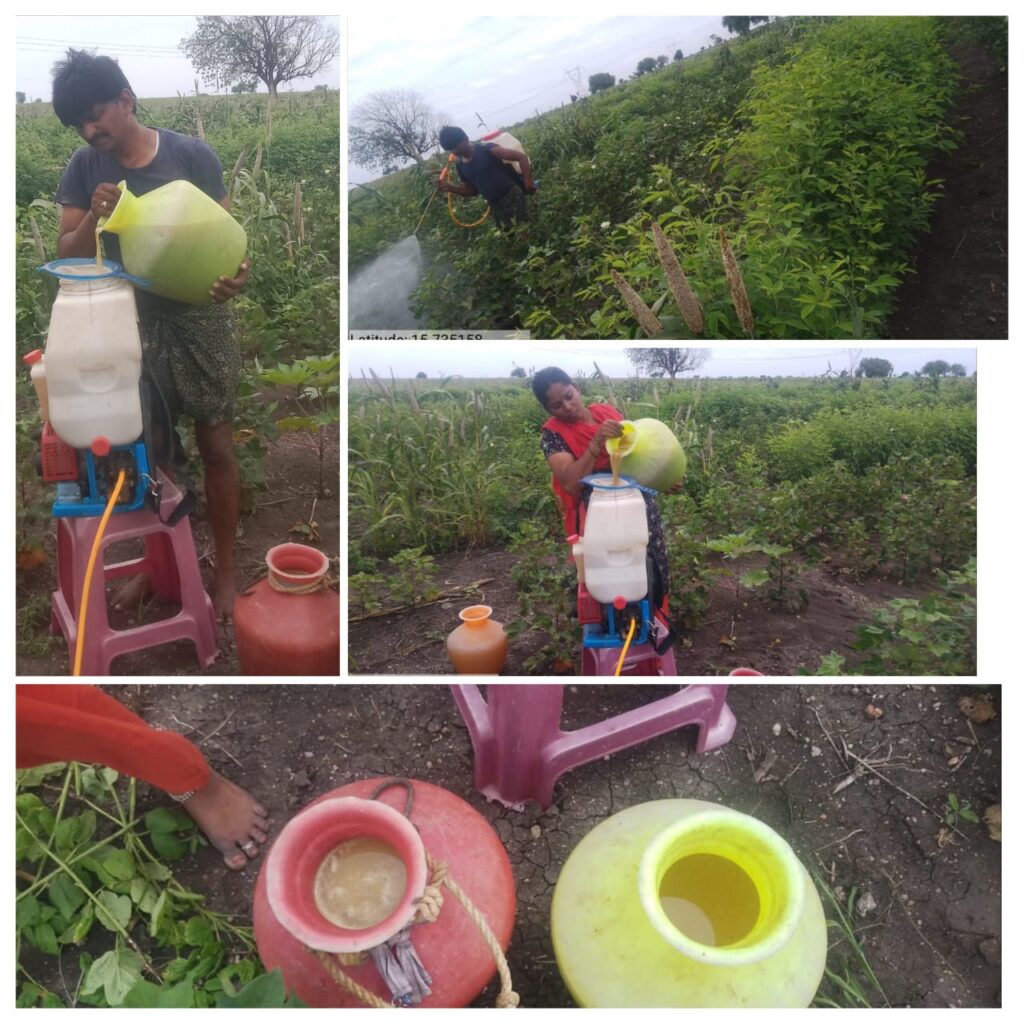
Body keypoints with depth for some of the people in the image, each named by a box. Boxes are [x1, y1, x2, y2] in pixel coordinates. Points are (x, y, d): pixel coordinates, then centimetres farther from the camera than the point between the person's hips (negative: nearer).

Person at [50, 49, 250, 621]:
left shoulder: (192, 156, -6)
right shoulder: (84, 169, 1)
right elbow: (67, 253, 2)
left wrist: (237, 274, -28)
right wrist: (93, 218, -19)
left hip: (199, 321, -3)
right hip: (131, 327, 3)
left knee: (216, 448, 3)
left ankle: (225, 569, 17)